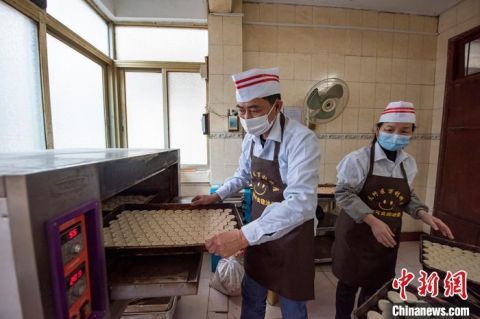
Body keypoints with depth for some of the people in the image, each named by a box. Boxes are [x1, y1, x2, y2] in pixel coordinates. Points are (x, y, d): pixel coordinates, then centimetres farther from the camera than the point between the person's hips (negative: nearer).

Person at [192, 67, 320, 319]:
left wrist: (243, 236, -39)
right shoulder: (250, 138, -2)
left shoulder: (301, 140, -25)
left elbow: (301, 203, -35)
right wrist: (216, 196, 10)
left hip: (291, 234, -5)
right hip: (258, 231, 6)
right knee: (251, 294, 26)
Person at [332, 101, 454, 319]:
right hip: (357, 234, -5)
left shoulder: (409, 163, 4)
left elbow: (407, 197, 15)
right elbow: (344, 194, -18)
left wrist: (424, 214, -3)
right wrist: (373, 221, -24)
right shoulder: (359, 159, -17)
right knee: (349, 282, 12)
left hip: (387, 237, 6)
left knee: (376, 286, 20)